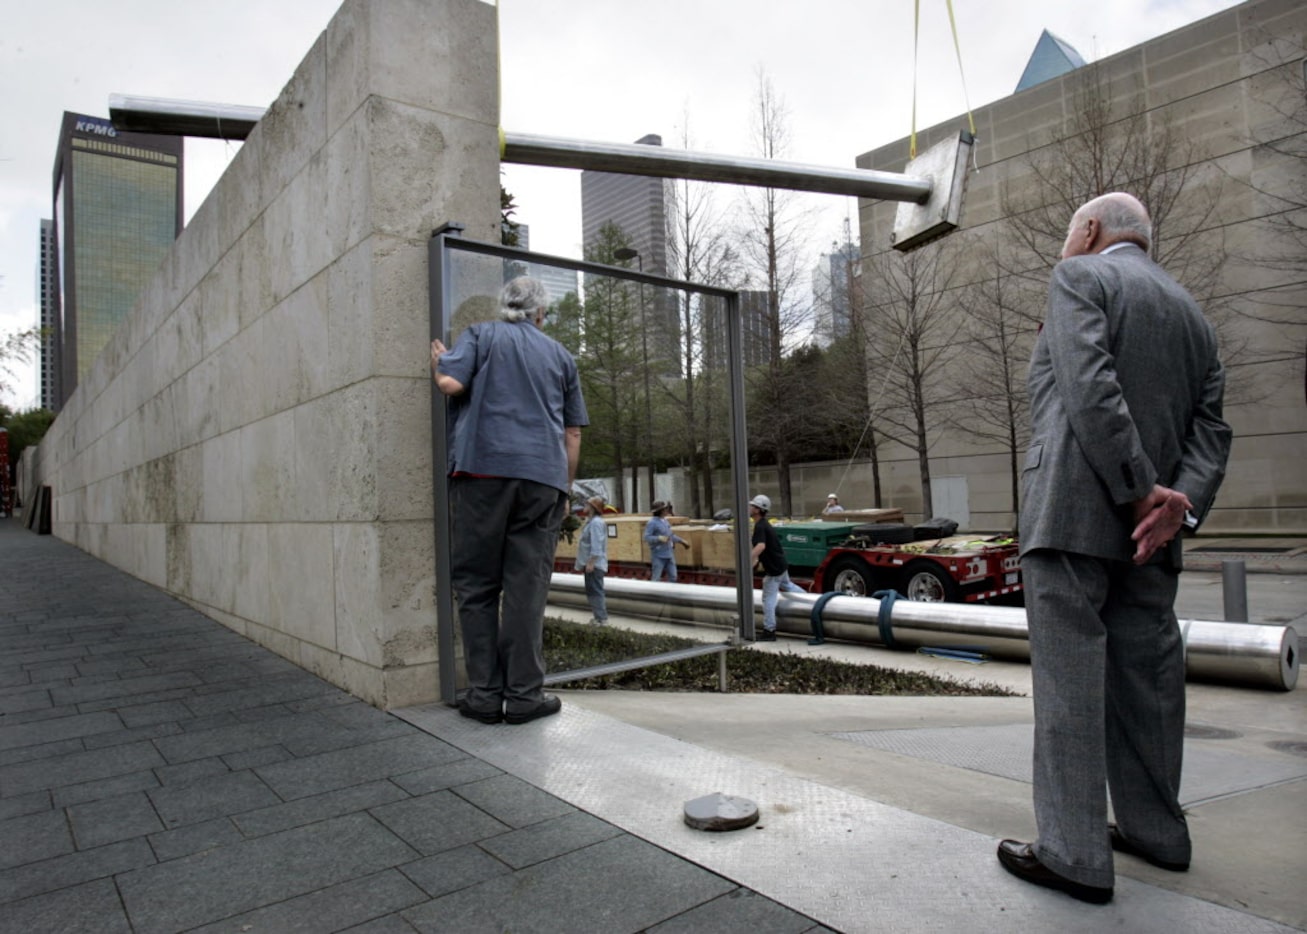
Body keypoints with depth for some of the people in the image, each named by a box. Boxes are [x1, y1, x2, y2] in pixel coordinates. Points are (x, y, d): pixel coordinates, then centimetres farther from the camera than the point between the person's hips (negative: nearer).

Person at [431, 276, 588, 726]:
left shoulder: (480, 334, 11)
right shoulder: (559, 353, 20)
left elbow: (451, 383, -6)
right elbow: (573, 433, 19)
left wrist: (437, 361, 16)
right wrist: (565, 487, 25)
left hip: (483, 469, -2)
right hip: (542, 477, 2)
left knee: (477, 586, 4)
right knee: (527, 588, 3)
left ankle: (485, 694, 5)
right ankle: (524, 694, 5)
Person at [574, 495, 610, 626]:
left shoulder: (595, 522, -16)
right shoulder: (592, 521, 17)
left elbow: (596, 545, -23)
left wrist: (590, 562, -24)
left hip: (594, 563, -11)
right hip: (592, 563, 11)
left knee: (595, 591, -9)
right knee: (594, 591, 14)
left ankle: (601, 619, -8)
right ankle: (600, 617, 19)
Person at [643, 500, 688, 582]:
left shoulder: (665, 521, 13)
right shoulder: (652, 523, -13)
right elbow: (646, 538, -18)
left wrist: (681, 541, 23)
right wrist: (659, 538, -30)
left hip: (669, 555, 8)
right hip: (658, 556, -8)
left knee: (673, 577, 10)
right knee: (656, 579, -3)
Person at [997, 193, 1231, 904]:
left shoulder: (1080, 276, 0)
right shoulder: (1193, 315, 22)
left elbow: (1091, 388, -16)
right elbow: (1210, 429, 11)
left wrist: (1141, 492, -14)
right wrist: (1179, 504, -3)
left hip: (1075, 511, -8)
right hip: (1147, 526, 8)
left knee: (1069, 678, -5)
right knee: (1146, 673, 15)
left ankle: (1073, 853, 1)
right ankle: (1155, 831, 27)